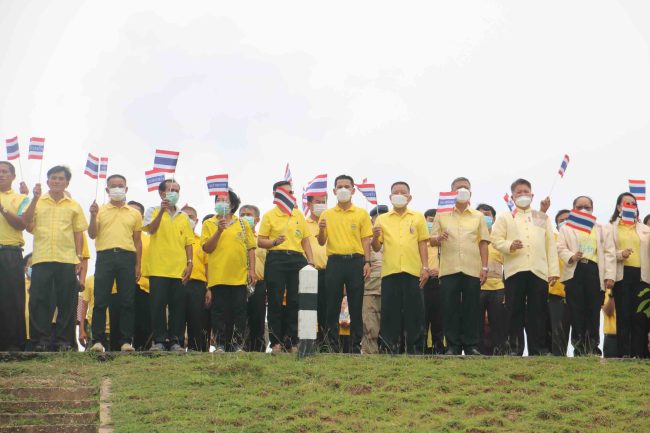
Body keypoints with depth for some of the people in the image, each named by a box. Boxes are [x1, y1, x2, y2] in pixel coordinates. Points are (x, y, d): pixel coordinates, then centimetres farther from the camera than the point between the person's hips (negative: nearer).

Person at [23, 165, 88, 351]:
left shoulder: (74, 206, 13)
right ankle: (40, 339, 3)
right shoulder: (38, 202, 11)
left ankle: (64, 339, 6)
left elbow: (79, 233, 12)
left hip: (67, 260, 1)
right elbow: (27, 224, -3)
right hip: (41, 259, 0)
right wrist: (35, 198, -8)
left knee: (67, 301, 0)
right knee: (39, 299, -3)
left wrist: (79, 257, 3)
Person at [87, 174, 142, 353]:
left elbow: (137, 241, 15)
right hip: (105, 257, -1)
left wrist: (138, 265, 8)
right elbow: (92, 235, 5)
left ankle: (126, 341, 3)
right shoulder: (100, 210, 11)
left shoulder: (134, 214, 15)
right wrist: (93, 216, -10)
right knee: (100, 301, -4)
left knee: (127, 302, 0)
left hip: (127, 257, 1)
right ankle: (98, 341, -2)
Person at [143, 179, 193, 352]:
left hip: (179, 269, 3)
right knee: (158, 304, -4)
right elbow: (151, 229, -11)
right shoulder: (153, 211, 7)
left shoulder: (183, 217, 16)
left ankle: (175, 341, 6)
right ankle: (158, 341, 1)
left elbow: (188, 242, 13)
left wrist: (189, 264, 3)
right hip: (158, 268, -3)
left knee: (178, 305, 1)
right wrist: (162, 210, -21)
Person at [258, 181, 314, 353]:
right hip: (276, 259, -3)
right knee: (275, 302, -3)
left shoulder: (299, 215, 16)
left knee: (295, 302, 1)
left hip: (297, 259, 3)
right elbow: (260, 242, 4)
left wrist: (311, 261, 7)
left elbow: (305, 240, 17)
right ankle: (276, 342, 2)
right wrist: (274, 242, -15)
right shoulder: (269, 215, 6)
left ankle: (293, 342, 8)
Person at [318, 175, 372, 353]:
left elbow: (366, 240, 5)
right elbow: (322, 243, 10)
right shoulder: (327, 215, 10)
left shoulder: (361, 214, 8)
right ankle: (333, 344, 6)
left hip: (355, 261, -1)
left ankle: (356, 344, 7)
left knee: (356, 305, 1)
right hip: (334, 261, 1)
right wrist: (321, 230, -10)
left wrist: (367, 262, -6)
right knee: (332, 305, 1)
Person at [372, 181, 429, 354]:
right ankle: (390, 348, 5)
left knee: (414, 311, 0)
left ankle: (414, 348, 6)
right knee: (389, 311, 0)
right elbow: (377, 248, 10)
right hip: (390, 271, 1)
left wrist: (425, 267, 0)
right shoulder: (382, 219, 11)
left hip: (412, 271, 0)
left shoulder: (418, 218, 11)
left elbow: (422, 244, 8)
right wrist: (375, 237, -11)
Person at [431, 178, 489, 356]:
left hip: (472, 269, 0)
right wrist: (439, 238, -14)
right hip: (449, 269, 0)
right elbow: (432, 241, 9)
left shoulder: (478, 216, 14)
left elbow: (483, 243, 9)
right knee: (450, 308, -2)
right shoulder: (441, 214, 12)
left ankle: (471, 346, 7)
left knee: (471, 308, 1)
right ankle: (453, 346, 3)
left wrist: (484, 267, 0)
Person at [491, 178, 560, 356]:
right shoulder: (505, 217, 13)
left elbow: (551, 245, 13)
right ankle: (515, 349, 3)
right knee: (515, 311, -1)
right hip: (515, 270, -2)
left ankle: (538, 349, 4)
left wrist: (554, 271, 4)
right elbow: (496, 239, 3)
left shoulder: (543, 217, 19)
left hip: (539, 270, 2)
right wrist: (510, 245, -18)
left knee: (538, 312, 0)